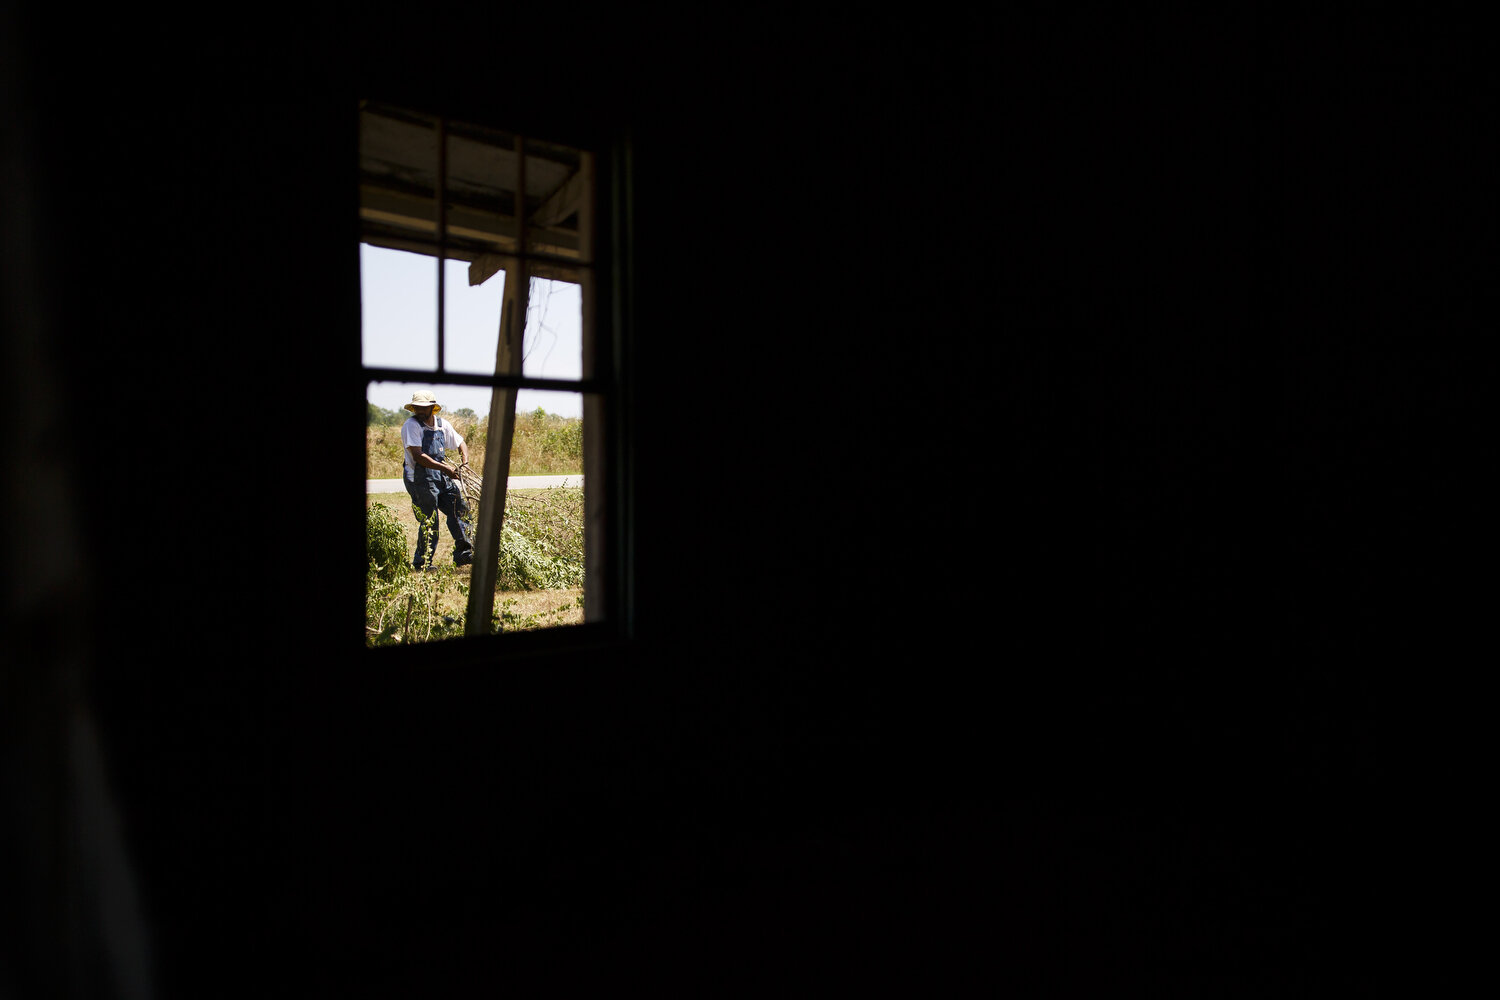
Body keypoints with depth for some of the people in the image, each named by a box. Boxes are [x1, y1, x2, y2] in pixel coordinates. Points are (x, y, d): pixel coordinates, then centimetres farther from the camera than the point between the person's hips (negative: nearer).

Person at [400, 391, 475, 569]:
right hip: (420, 479, -6)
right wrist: (445, 468, -23)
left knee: (459, 509, 5)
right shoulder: (411, 425, -11)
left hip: (442, 479, 6)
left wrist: (465, 464, 0)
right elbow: (418, 456, -20)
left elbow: (460, 443, 19)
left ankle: (464, 553, 15)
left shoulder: (442, 424, 8)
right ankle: (421, 564, 8)